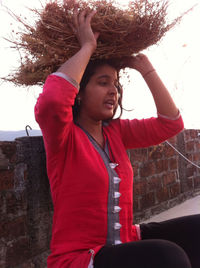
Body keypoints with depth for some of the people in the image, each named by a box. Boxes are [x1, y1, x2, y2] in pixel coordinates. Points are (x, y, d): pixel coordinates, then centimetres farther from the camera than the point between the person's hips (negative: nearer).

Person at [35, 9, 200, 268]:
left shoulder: (116, 132, 7)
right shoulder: (64, 136, -11)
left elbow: (170, 123, 3)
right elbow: (51, 101, -35)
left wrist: (144, 67, 2)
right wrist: (87, 47, -20)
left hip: (125, 243, 7)